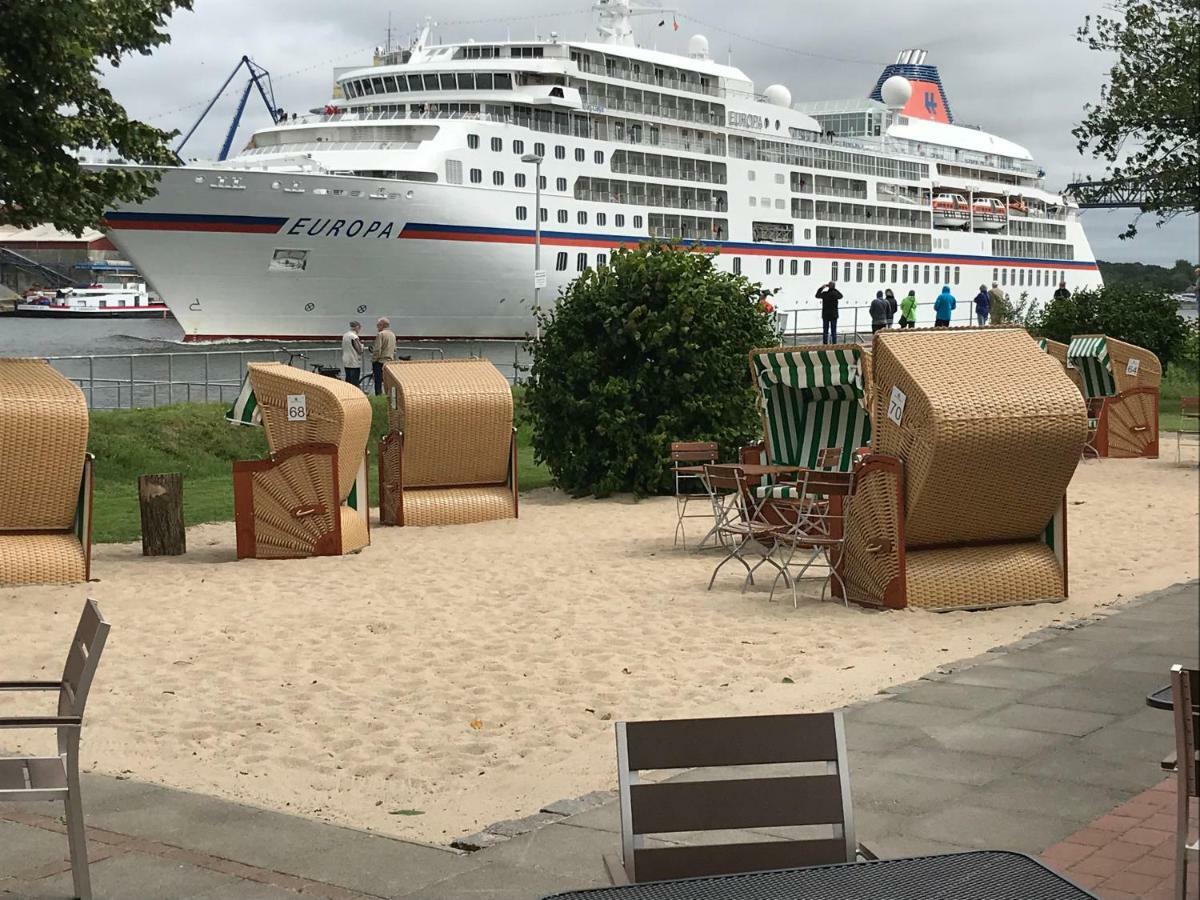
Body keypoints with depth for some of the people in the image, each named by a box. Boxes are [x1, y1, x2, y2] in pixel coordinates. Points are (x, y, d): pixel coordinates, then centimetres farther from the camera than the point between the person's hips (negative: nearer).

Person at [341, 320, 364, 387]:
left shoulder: (345, 335, 10)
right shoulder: (354, 337, -16)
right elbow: (359, 351, -15)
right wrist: (361, 344, 3)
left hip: (346, 362, 8)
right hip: (354, 363, -8)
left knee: (348, 381, 13)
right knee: (354, 382, -5)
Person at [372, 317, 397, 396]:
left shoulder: (380, 334, -12)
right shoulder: (393, 334, 12)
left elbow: (377, 350, -16)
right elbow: (394, 350, 18)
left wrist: (373, 361, -8)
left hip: (380, 362, -8)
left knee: (378, 383, -5)